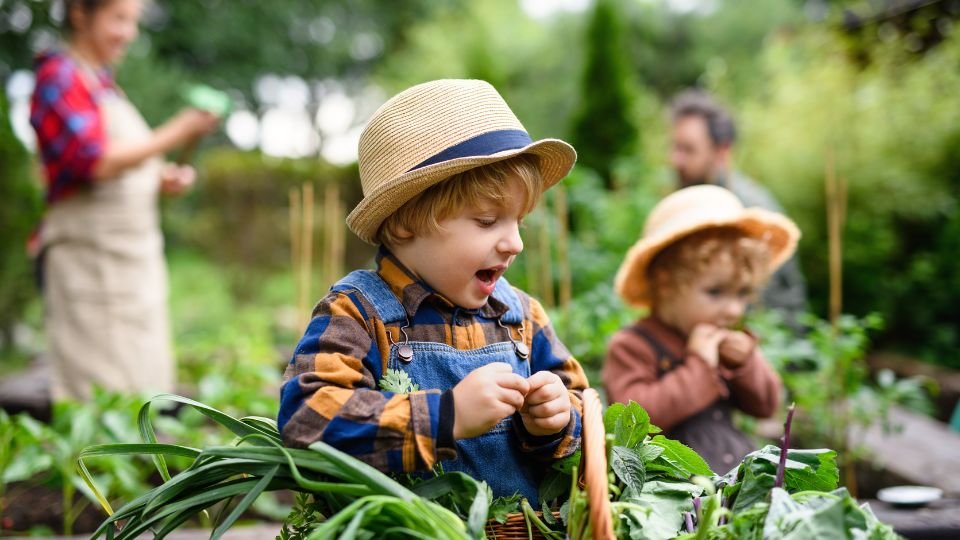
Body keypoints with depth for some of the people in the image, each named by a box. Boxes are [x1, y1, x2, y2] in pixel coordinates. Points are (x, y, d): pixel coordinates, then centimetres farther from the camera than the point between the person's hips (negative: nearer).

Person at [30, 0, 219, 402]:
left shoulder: (102, 83, 18)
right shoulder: (59, 76, -7)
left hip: (135, 256, 9)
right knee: (100, 391, -9)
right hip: (87, 257, -9)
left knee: (145, 385, 10)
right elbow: (93, 161, -20)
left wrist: (159, 180, 4)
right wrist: (174, 134, -21)